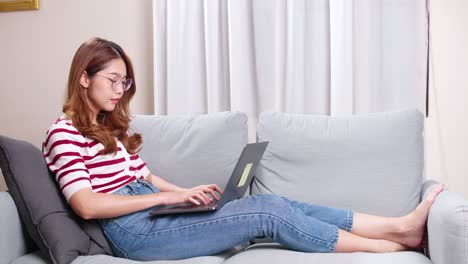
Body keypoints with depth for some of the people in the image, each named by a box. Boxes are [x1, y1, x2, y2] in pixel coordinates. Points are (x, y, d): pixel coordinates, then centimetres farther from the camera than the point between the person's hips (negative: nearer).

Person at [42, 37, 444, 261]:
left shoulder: (109, 125, 18)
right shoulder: (65, 133, -9)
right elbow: (86, 204, -20)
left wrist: (187, 193, 2)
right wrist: (169, 196, -18)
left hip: (152, 212, 8)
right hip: (136, 232, -8)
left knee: (272, 202, -7)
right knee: (268, 212, -15)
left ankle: (400, 226, -5)